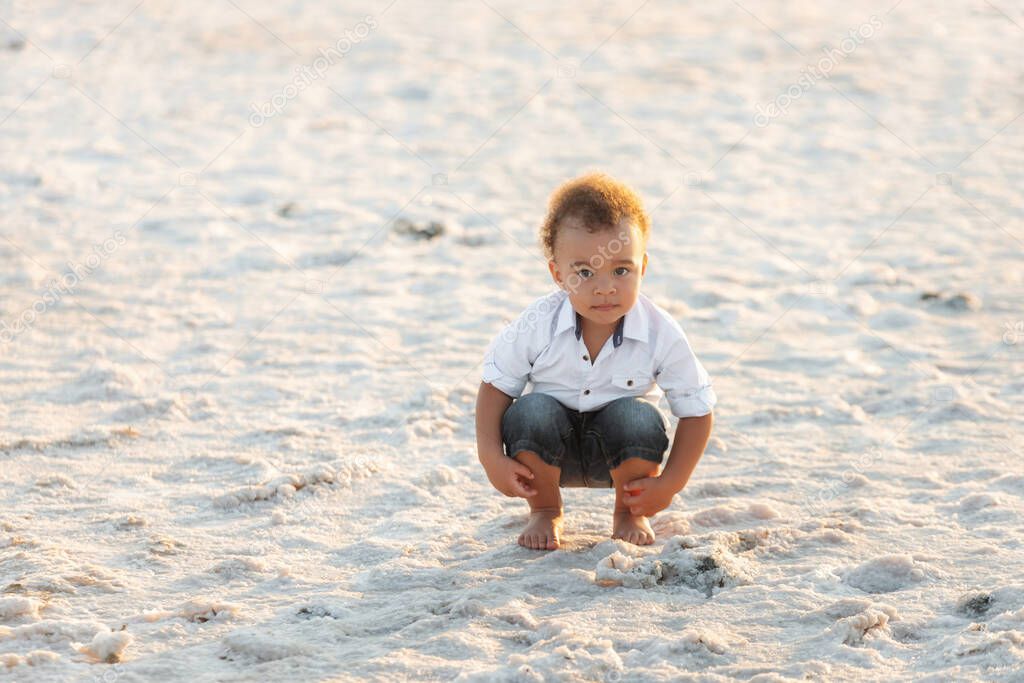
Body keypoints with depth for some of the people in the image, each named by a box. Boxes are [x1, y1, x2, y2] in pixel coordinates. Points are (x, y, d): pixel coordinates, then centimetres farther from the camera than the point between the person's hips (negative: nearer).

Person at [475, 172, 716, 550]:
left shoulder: (661, 334, -21)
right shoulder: (537, 326, -20)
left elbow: (696, 410, -12)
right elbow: (495, 385, -8)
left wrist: (669, 484, -17)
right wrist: (492, 458, -19)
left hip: (619, 450, 0)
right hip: (553, 449, 0)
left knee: (639, 418, -31)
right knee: (530, 412, -30)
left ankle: (629, 513, 0)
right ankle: (545, 511, 0)